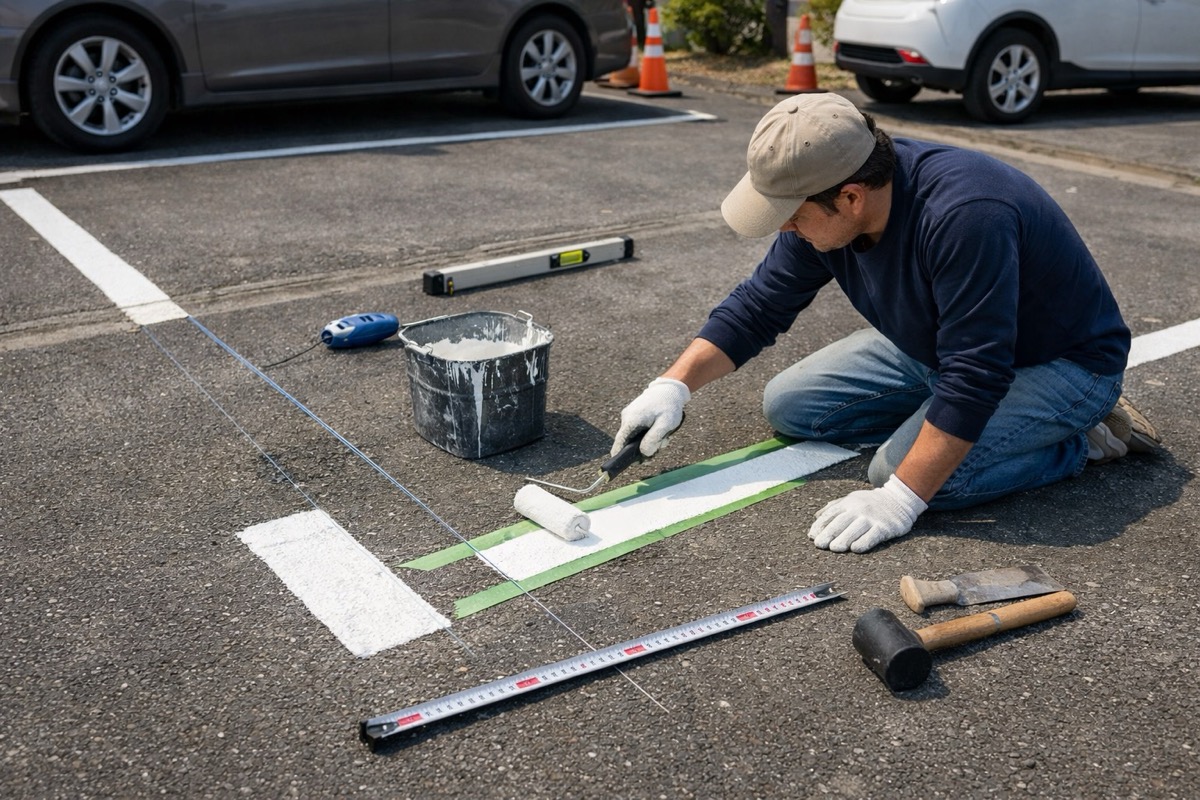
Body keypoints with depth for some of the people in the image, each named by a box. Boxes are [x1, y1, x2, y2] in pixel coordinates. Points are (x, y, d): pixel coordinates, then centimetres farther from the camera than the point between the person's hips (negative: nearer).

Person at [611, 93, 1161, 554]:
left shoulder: (964, 217, -38)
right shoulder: (823, 203, -13)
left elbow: (973, 380, -36)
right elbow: (758, 306, -2)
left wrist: (900, 498, -35)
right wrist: (674, 386, -11)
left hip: (1062, 363, -7)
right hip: (935, 344, 8)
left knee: (903, 471, -28)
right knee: (787, 406, 1)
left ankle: (1080, 439, -4)